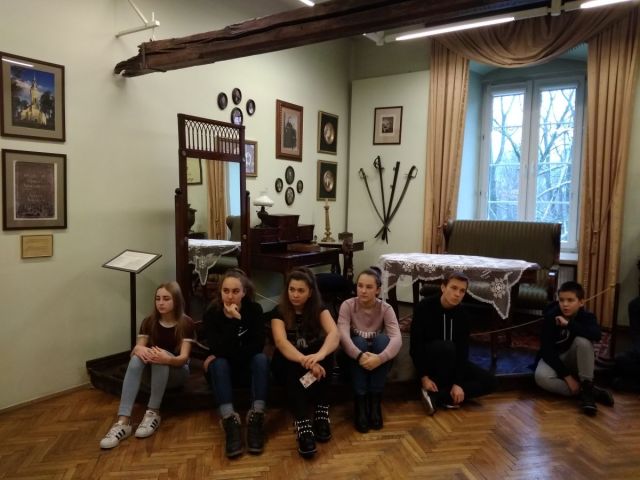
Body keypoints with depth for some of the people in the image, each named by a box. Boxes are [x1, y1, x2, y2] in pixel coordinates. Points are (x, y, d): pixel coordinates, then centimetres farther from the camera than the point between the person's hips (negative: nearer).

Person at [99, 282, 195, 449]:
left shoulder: (186, 323, -12)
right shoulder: (149, 322, -1)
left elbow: (183, 357, -21)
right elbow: (137, 347, -10)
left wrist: (167, 359, -44)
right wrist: (139, 349, -35)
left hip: (177, 371, -3)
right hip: (154, 372, 3)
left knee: (161, 358, -36)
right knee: (137, 357, -31)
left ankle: (153, 413, -30)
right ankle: (123, 421, -41)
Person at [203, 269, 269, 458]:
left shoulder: (254, 309, -11)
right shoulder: (211, 314, -14)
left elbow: (258, 344, -19)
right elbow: (218, 350, -26)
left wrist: (229, 354, -23)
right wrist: (234, 320, -35)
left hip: (248, 369, 1)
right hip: (224, 370, 0)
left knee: (261, 358, -30)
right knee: (219, 363, -32)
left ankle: (256, 418, -36)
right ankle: (230, 421, -41)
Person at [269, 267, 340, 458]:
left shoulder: (319, 309, -8)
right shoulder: (279, 312, -12)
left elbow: (334, 334, -28)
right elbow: (281, 341, -31)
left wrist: (318, 356, -50)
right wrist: (305, 361, -51)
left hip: (313, 358, 2)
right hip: (287, 363, -2)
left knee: (325, 351, -31)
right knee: (293, 364, -36)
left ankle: (321, 411, -31)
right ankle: (303, 425, -48)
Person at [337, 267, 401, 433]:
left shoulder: (385, 309, -11)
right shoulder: (348, 305, -13)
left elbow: (397, 338, -27)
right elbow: (343, 335, -28)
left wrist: (379, 358, -45)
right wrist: (360, 356, -46)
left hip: (377, 359, 1)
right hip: (355, 355, -1)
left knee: (383, 339, -30)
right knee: (359, 341, -32)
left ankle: (374, 401, -23)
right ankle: (360, 402, -26)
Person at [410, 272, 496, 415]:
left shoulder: (462, 313, -7)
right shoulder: (425, 307, -20)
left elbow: (463, 348, -11)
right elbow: (416, 344, -19)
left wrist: (458, 382, -20)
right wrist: (424, 376, -23)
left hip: (450, 361, 5)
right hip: (427, 357, -5)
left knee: (489, 381, -10)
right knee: (447, 347, -37)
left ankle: (436, 397, -18)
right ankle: (447, 397, -18)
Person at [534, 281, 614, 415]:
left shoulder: (587, 317, -12)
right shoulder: (550, 317, -18)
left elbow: (596, 335, -36)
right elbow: (547, 350, -21)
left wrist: (569, 324, -37)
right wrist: (567, 376, -26)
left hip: (574, 360, 1)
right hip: (553, 358, -1)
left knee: (583, 340, -32)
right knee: (541, 377, -35)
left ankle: (587, 387, -23)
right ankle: (586, 392, -21)